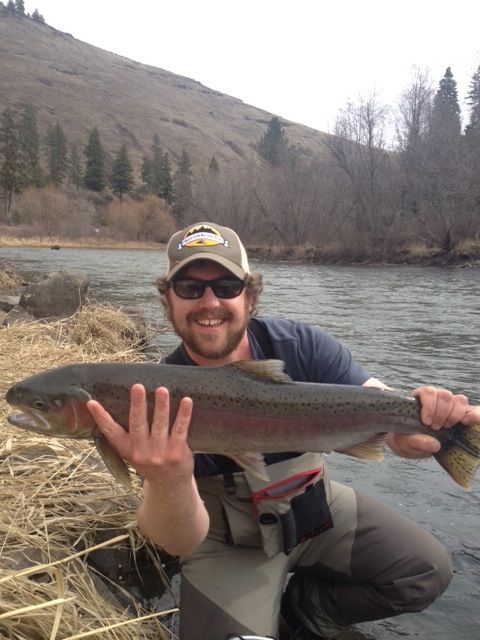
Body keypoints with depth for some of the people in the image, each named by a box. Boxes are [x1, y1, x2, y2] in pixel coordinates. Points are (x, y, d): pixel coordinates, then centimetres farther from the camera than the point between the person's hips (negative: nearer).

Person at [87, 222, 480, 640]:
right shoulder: (159, 396, -24)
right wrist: (167, 482, -55)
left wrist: (425, 417, -50)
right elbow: (180, 543, -32)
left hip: (315, 507, 3)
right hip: (228, 541, -2)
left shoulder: (302, 346, -19)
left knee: (427, 571, -3)